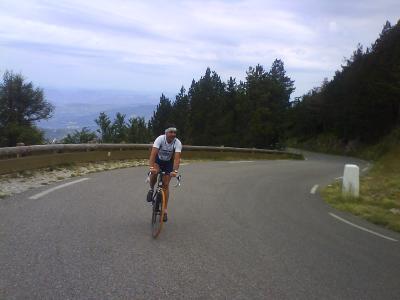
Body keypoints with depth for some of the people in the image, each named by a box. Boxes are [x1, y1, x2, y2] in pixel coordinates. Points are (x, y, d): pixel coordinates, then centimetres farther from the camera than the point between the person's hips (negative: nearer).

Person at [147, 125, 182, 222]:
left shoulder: (178, 143, -26)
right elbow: (153, 154, -38)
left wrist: (175, 171, -49)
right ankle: (151, 189, -2)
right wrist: (151, 167, -52)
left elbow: (177, 158, -34)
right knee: (154, 173, -33)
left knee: (165, 185, -4)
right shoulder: (160, 139, -29)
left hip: (169, 162, 1)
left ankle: (164, 210, 4)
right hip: (158, 160, 0)